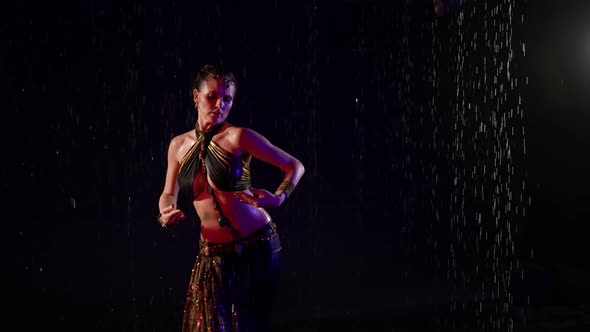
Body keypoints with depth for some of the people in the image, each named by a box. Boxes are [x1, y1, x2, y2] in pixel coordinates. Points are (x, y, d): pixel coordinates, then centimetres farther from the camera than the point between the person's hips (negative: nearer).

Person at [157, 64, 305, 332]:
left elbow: (294, 166, -5)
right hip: (212, 255, 3)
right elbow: (168, 194, 15)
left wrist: (278, 198, -21)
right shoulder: (179, 145, 2)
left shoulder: (238, 137, -11)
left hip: (257, 247, -3)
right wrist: (166, 212, -7)